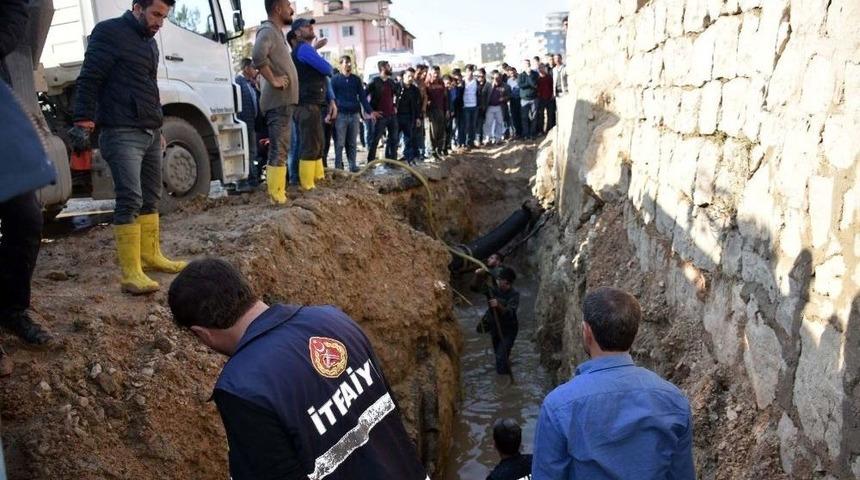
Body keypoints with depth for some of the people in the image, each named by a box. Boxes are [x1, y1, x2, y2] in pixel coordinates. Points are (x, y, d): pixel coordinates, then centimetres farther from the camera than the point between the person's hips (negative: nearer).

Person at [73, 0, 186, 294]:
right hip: (122, 134, -9)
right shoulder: (110, 33, -5)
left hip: (150, 133, 9)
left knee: (151, 198, 13)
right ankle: (130, 273, -16)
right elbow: (89, 79, -12)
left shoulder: (150, 41, 20)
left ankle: (150, 255, 25)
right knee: (130, 199, -16)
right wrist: (84, 119, -19)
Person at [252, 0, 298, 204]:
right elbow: (258, 55, -30)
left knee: (280, 149, 14)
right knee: (278, 150, -10)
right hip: (279, 100, -10)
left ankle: (278, 193, 22)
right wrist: (273, 80, -22)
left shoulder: (277, 32, 20)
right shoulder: (268, 30, -11)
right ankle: (277, 197, -9)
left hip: (283, 100, 10)